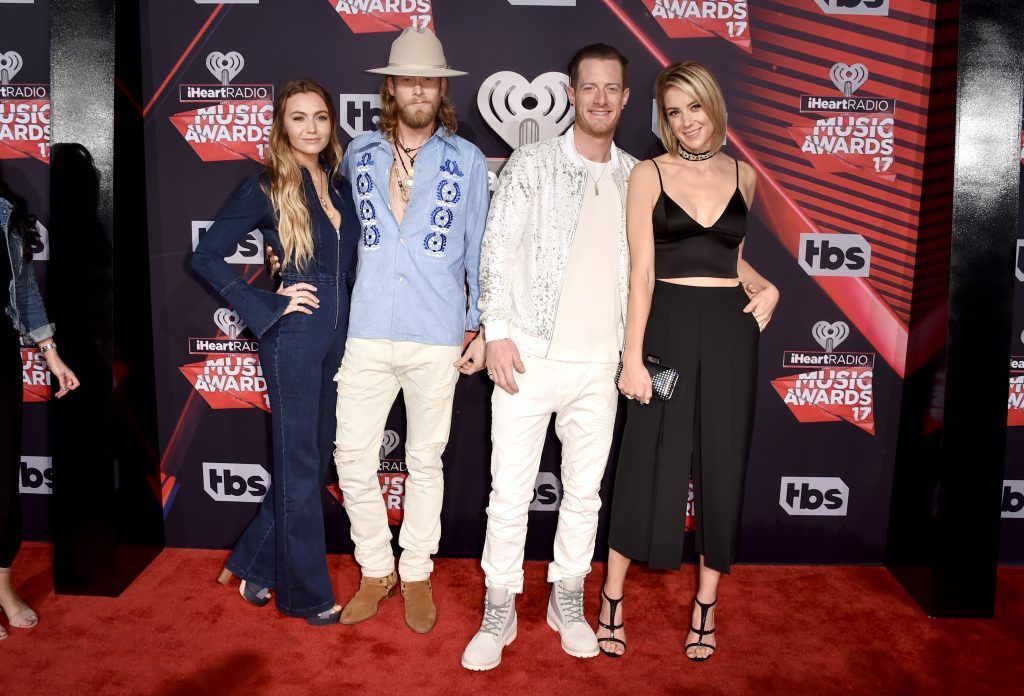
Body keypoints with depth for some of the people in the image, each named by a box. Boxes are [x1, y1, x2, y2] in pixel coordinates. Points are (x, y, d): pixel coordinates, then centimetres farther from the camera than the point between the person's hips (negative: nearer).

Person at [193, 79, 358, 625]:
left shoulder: (339, 185, 10)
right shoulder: (267, 189, -6)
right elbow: (206, 257, -7)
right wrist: (267, 307, -11)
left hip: (338, 335, 7)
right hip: (294, 338, -6)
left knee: (315, 457, 13)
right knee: (299, 466, 3)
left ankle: (252, 564, 32)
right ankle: (307, 594, 18)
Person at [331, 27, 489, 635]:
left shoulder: (468, 161, 5)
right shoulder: (359, 154, 10)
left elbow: (480, 250, 7)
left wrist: (482, 328, 3)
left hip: (437, 338, -1)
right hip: (368, 334, 2)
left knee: (425, 460, 9)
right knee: (354, 459, 2)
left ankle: (417, 574, 27)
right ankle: (376, 571, 23)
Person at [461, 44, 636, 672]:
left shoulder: (638, 177, 10)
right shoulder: (533, 163, 0)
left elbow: (642, 267, 15)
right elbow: (497, 249, -3)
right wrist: (497, 331, -10)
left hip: (600, 363, 3)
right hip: (531, 355, -3)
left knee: (586, 491, 13)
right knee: (511, 492, 2)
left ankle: (568, 600, 31)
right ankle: (500, 612, 19)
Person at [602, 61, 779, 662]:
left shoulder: (743, 176, 10)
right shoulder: (650, 175, -1)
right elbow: (642, 271, -7)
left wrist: (767, 287, 2)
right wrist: (632, 355, -13)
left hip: (731, 329, 4)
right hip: (669, 325, -3)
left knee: (722, 464, 8)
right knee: (648, 461, 0)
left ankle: (707, 605, 24)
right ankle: (613, 597, 17)